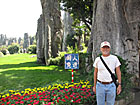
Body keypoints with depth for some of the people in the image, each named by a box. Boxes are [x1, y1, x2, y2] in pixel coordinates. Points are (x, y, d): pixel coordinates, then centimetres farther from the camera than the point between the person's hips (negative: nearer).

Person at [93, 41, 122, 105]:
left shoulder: (114, 58, -1)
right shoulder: (98, 59, 2)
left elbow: (118, 72, 1)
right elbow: (95, 73, 9)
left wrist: (119, 85, -4)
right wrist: (94, 86, 9)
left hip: (111, 86, -1)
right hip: (100, 85, 1)